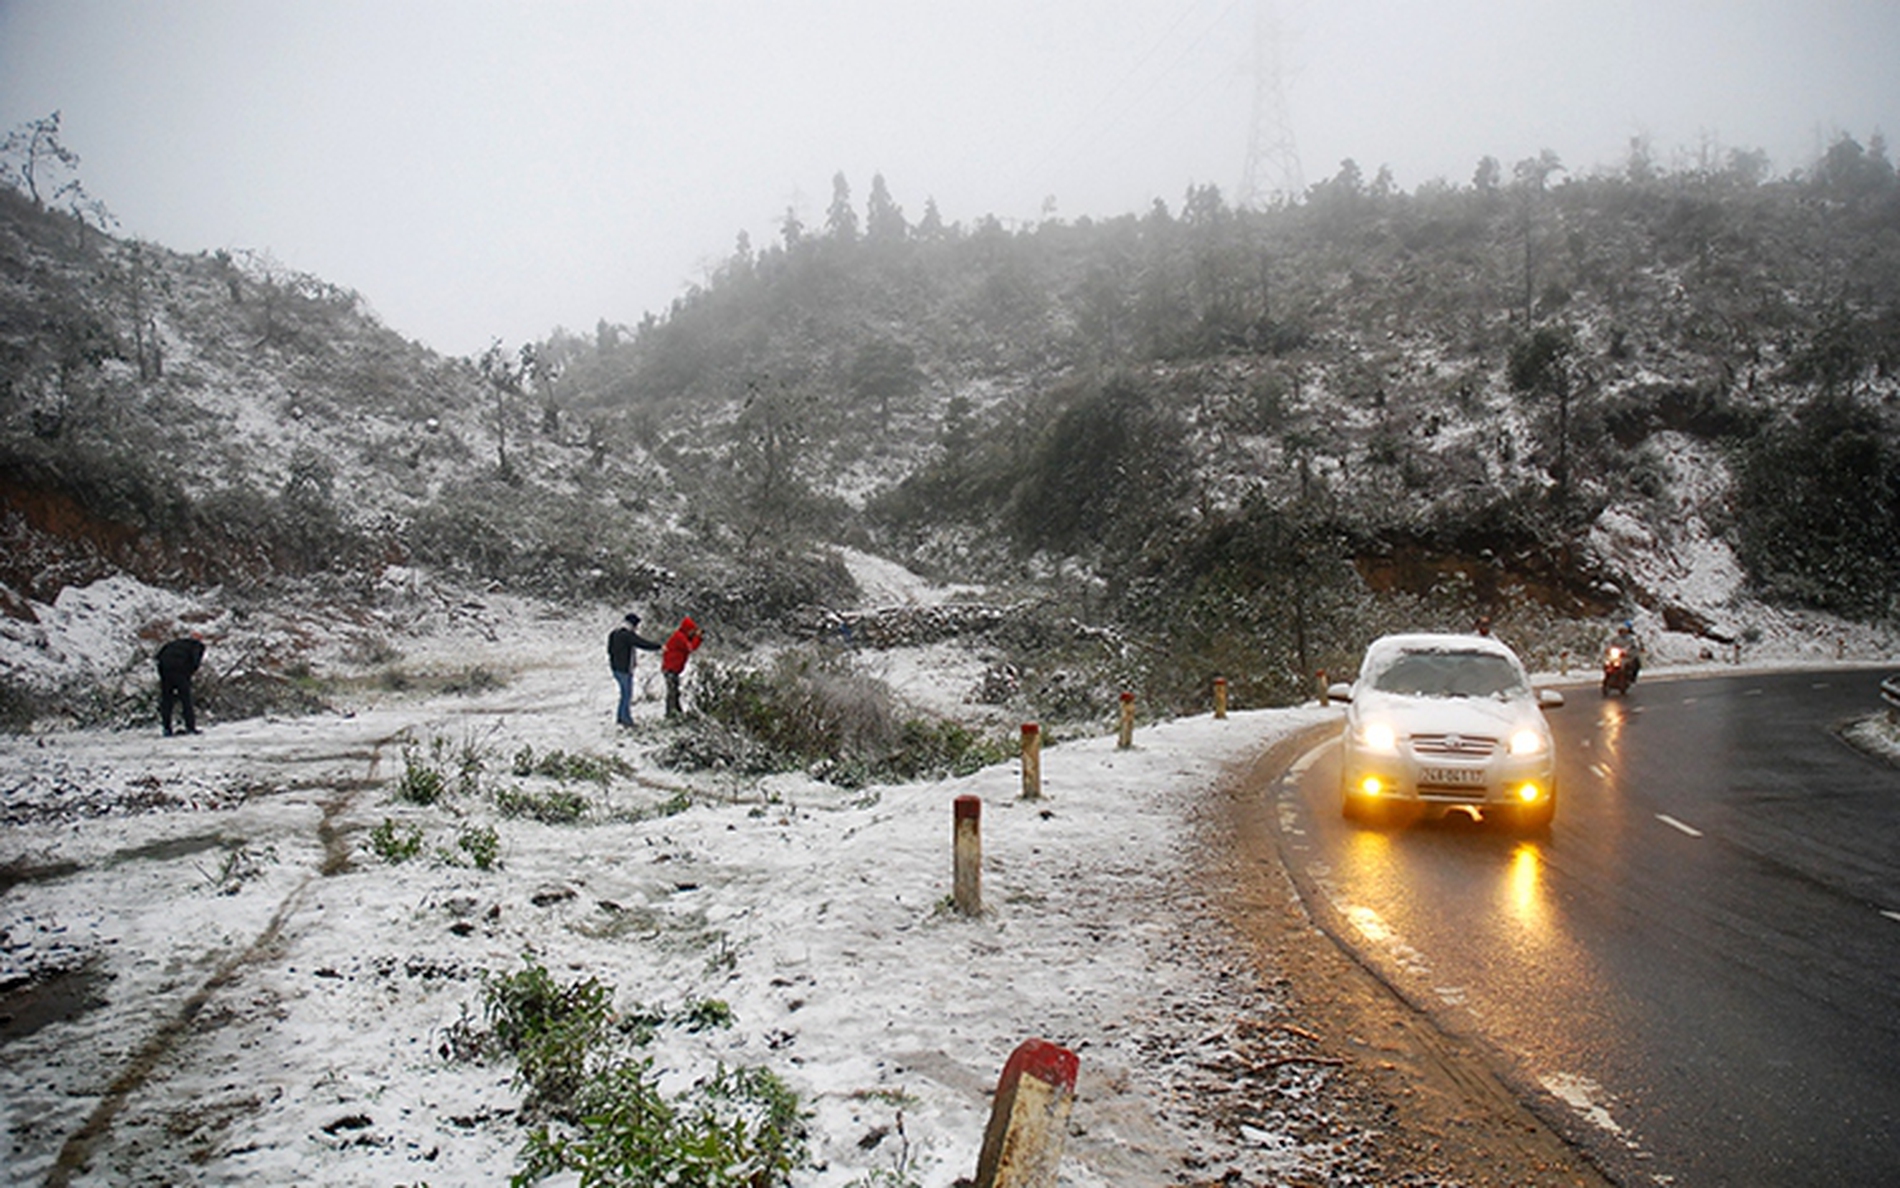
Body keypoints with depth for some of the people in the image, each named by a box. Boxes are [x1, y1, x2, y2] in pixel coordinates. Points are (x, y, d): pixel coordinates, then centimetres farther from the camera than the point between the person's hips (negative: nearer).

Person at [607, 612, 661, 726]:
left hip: (616, 667, 9)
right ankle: (626, 719, 8)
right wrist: (659, 647, -15)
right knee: (627, 694, 2)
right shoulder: (628, 635, -21)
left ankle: (620, 716, 23)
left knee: (624, 693, 18)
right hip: (624, 669, -9)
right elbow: (643, 644, -22)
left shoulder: (615, 633, 8)